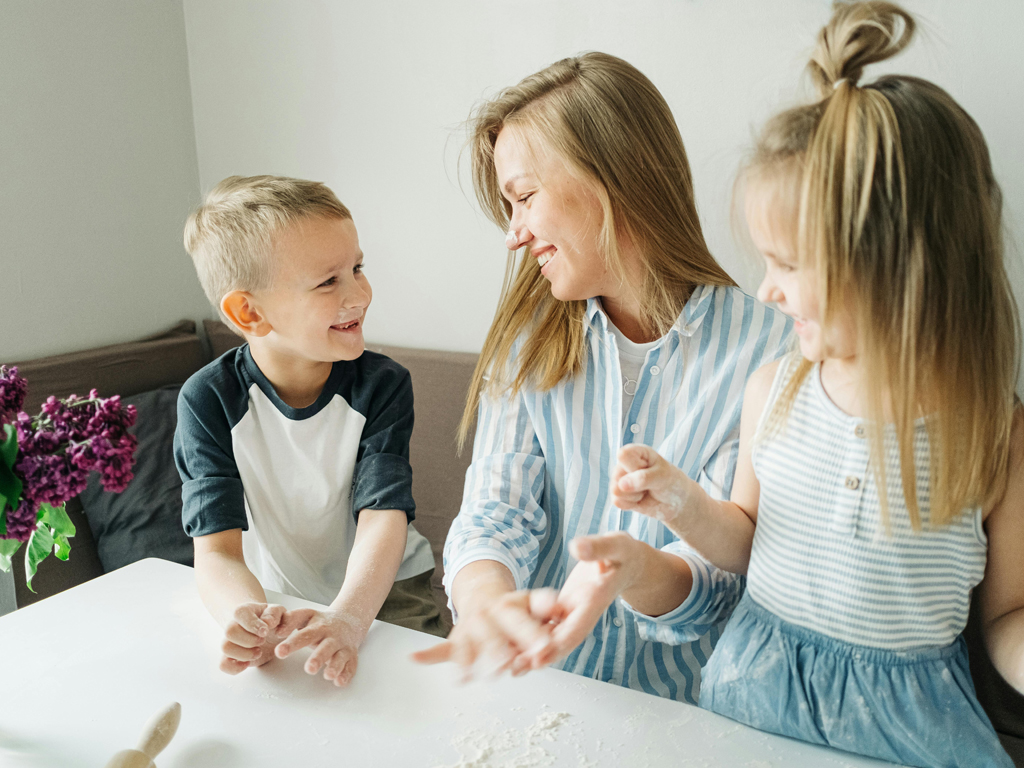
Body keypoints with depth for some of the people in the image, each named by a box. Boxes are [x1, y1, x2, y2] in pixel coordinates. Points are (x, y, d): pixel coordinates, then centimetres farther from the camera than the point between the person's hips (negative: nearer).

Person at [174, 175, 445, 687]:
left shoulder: (381, 385, -13)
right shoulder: (208, 401, -13)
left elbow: (384, 520, -22)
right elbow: (217, 550, -19)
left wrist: (347, 620, -42)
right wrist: (249, 617, -42)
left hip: (379, 594, 0)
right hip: (272, 604, 1)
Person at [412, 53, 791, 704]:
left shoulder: (765, 351, -9)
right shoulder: (530, 336, 3)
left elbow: (722, 569, -11)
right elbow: (496, 509, -4)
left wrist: (634, 570, -33)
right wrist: (486, 596, -26)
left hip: (680, 703, -2)